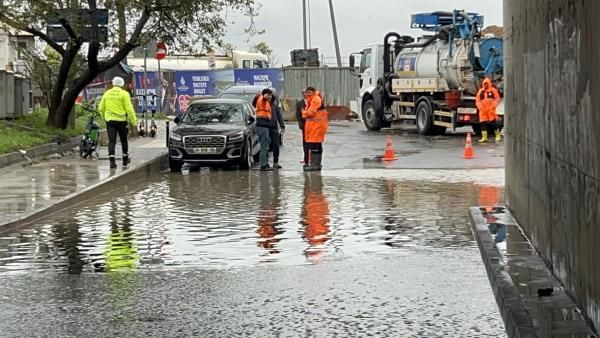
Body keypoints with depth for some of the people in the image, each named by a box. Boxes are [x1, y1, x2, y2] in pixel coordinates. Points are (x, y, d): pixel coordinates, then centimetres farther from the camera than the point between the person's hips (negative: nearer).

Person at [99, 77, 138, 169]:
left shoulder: (107, 93, 6)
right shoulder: (124, 94, -6)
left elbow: (101, 108, 11)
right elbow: (129, 109, -11)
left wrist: (104, 117, 27)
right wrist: (133, 120, -5)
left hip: (110, 120, 2)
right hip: (121, 120, -2)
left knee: (111, 141, 0)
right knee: (124, 140, 15)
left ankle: (112, 161, -12)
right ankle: (125, 159, 26)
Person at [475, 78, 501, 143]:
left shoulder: (493, 90, 3)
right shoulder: (480, 91, 14)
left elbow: (497, 99, 2)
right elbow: (477, 100, 16)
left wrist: (493, 106, -9)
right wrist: (479, 107, 2)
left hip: (491, 110, -4)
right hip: (483, 110, 4)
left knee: (493, 122, -6)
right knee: (483, 123, -2)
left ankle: (498, 136, 10)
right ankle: (484, 137, 1)